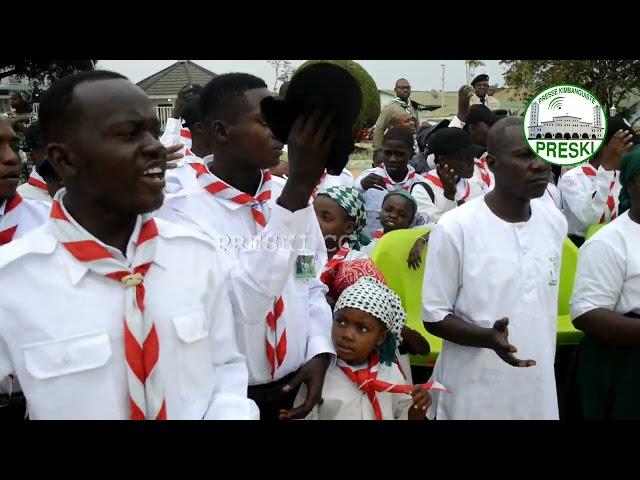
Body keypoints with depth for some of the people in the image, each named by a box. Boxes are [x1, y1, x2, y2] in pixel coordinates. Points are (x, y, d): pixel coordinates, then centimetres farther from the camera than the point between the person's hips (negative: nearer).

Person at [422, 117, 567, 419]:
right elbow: (434, 316, -11)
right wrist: (488, 337, -26)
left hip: (538, 387, 5)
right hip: (473, 392, -4)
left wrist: (546, 365, 15)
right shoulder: (456, 227, -16)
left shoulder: (555, 222, 1)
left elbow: (546, 305, 11)